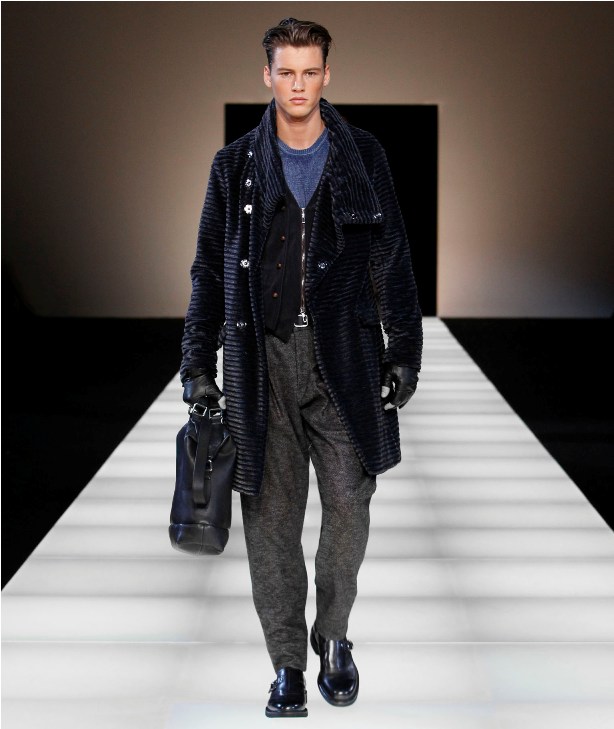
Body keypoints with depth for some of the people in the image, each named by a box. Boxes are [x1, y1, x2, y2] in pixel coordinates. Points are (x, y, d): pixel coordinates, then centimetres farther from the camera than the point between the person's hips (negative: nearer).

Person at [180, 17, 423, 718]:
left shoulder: (363, 158, 7)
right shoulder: (236, 166, 8)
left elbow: (392, 261, 9)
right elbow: (210, 270, 11)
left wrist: (404, 352, 3)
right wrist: (197, 365, 6)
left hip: (344, 356, 0)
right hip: (263, 358, 0)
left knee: (348, 504, -1)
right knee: (271, 513, 1)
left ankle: (333, 636, 20)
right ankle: (288, 661, 12)